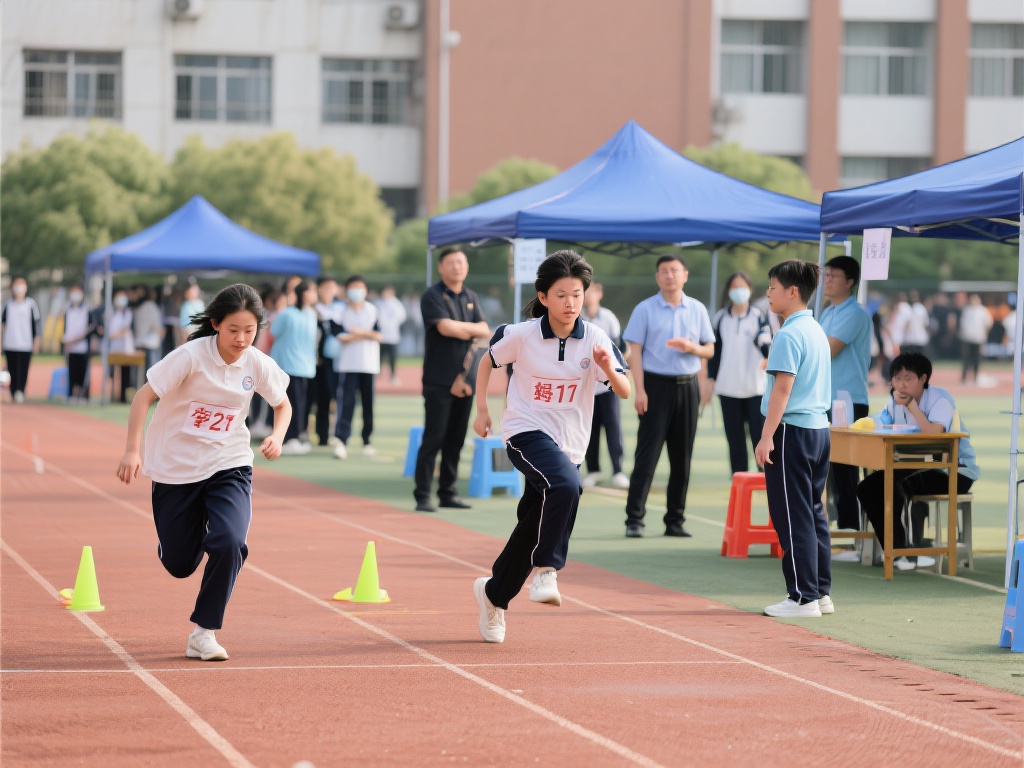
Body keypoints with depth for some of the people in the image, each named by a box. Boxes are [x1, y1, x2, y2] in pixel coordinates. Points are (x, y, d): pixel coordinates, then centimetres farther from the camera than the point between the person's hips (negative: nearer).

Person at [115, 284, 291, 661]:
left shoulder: (258, 365, -6)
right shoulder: (192, 355, -18)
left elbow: (283, 404, 12)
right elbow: (144, 396, -16)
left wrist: (277, 437, -8)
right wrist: (133, 450, -25)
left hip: (229, 466, 2)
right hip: (175, 469, -2)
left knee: (230, 543, -23)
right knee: (179, 564, 6)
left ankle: (203, 632, -8)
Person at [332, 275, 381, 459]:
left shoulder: (372, 311, 5)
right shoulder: (342, 313, 3)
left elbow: (378, 335, -4)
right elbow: (342, 336, -9)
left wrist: (356, 332, -11)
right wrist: (366, 335, -7)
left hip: (369, 365, 2)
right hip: (348, 365, -2)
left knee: (368, 404, 6)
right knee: (346, 402, -12)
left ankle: (367, 442, 16)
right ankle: (341, 441, -18)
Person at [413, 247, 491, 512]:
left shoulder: (471, 298, 15)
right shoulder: (433, 296, -5)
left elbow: (485, 331, 5)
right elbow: (445, 327, -19)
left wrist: (460, 329, -11)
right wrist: (471, 329, -3)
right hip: (438, 381, -6)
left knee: (456, 439, 8)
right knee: (433, 438, -8)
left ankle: (448, 493, 14)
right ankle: (422, 496, -6)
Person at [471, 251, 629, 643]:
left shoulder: (595, 339, -7)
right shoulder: (521, 335, -10)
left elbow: (625, 392, -13)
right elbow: (488, 362, 9)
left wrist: (609, 368, -32)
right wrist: (482, 409, 5)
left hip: (569, 444, 4)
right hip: (526, 432, -3)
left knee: (534, 529, 12)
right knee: (564, 485, -35)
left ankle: (495, 593, 36)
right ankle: (547, 570, -25)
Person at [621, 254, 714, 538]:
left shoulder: (697, 310, 9)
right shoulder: (645, 309, 0)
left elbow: (709, 350, 13)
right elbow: (635, 351, -3)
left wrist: (692, 347, -10)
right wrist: (639, 390, -12)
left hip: (687, 386, 4)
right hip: (656, 384, -3)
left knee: (682, 457, 5)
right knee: (647, 454, -7)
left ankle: (675, 520, 12)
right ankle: (634, 518, -7)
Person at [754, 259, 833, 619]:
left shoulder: (789, 335, -14)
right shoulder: (816, 331, 14)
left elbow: (782, 388, -19)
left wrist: (767, 436, -20)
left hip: (792, 430, -9)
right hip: (819, 427, 9)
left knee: (793, 517, -5)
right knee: (814, 513, 13)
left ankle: (803, 597, -4)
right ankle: (821, 592, 16)